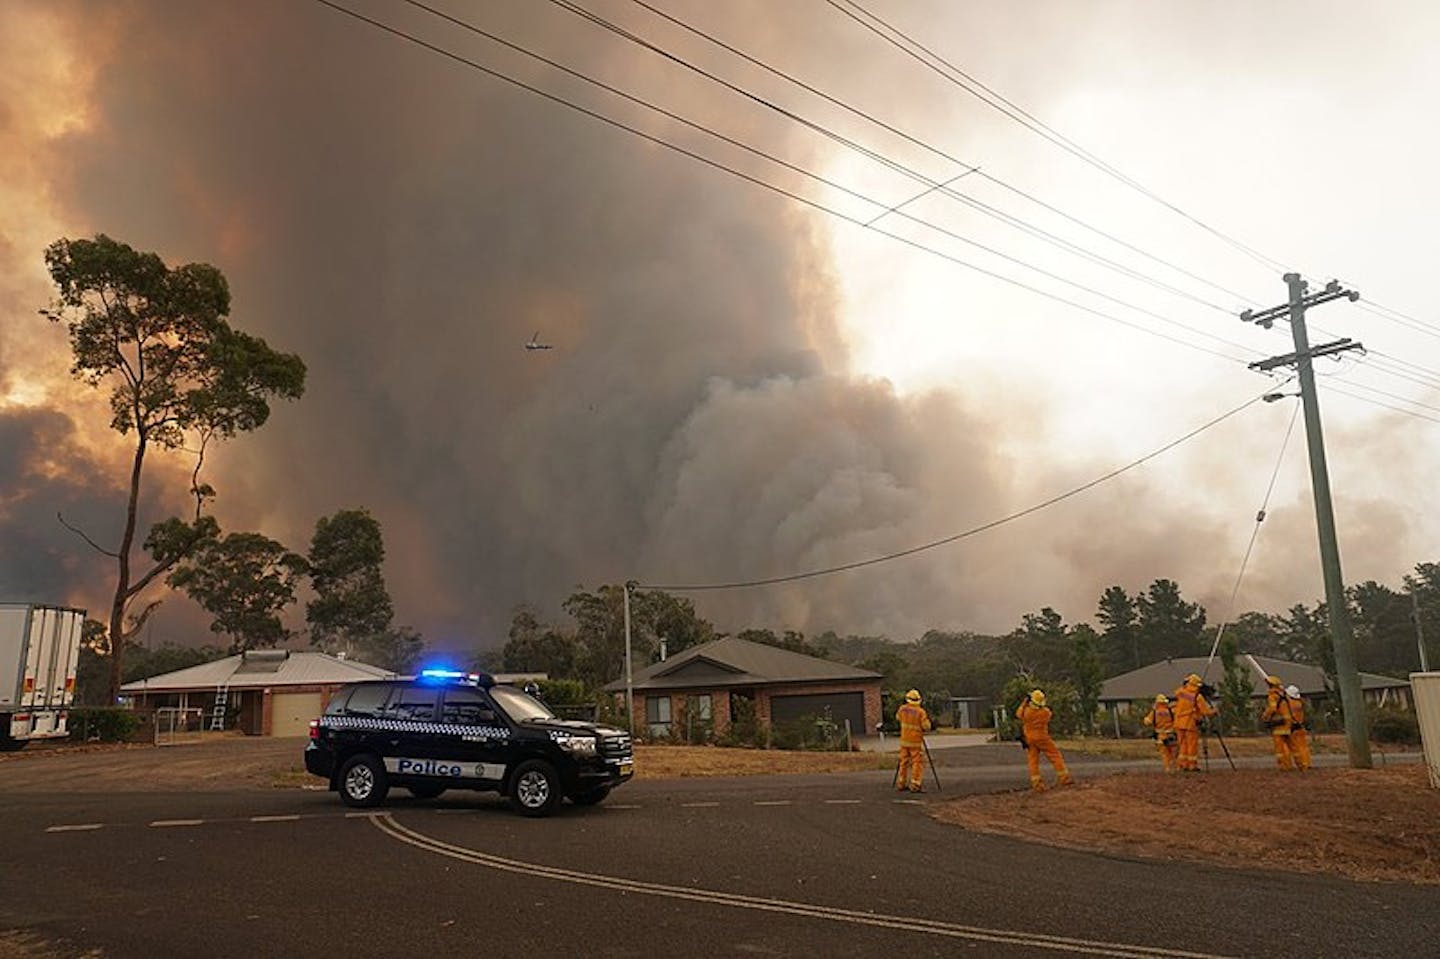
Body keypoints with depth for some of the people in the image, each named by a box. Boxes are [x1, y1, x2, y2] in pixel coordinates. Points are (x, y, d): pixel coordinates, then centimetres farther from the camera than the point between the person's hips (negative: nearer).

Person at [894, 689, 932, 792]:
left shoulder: (902, 709, -1)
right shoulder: (921, 711, -15)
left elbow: (898, 717, 21)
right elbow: (926, 727, -14)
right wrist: (927, 719, 5)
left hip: (904, 740, 5)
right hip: (916, 742, -5)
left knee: (904, 762, 15)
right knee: (918, 763, 0)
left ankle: (901, 784, 21)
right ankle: (915, 786, -6)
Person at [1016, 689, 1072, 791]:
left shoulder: (1026, 711, -13)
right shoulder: (1046, 712, -12)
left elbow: (1018, 714, 9)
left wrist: (1024, 703, 15)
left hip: (1029, 739, 1)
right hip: (1042, 738, -1)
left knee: (1033, 761, 4)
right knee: (1056, 757, 9)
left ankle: (1037, 784, -1)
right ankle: (1064, 778, 9)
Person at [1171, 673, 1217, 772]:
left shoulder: (1180, 692, 0)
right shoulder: (1197, 697, -12)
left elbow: (1176, 694, 27)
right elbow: (1207, 712, -10)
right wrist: (1215, 710, 10)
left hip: (1179, 724, 5)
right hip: (1191, 724, -5)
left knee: (1183, 745, 12)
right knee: (1192, 746, 4)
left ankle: (1183, 765, 12)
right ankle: (1193, 766, 7)